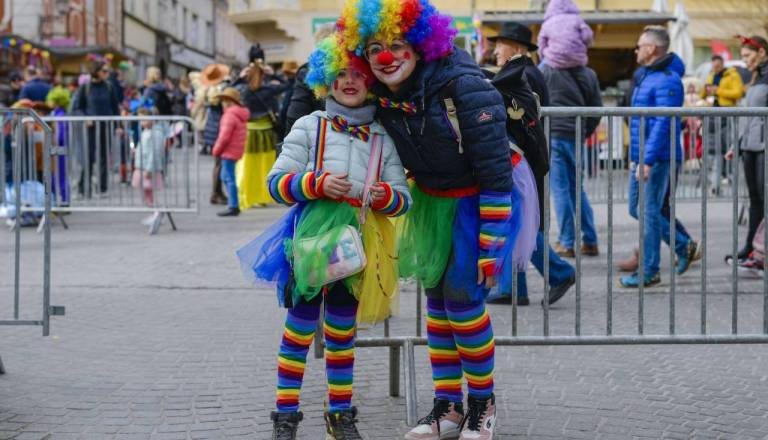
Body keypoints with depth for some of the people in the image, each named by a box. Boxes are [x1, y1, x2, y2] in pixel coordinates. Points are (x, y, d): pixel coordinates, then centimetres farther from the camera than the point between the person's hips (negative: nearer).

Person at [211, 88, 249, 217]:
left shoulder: (230, 115, -16)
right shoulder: (240, 115, 15)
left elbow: (224, 136, -20)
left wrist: (216, 150, -8)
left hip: (229, 151, -10)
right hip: (236, 151, 10)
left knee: (229, 178, -8)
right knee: (226, 177, 19)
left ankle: (233, 207, -9)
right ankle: (233, 205, 22)